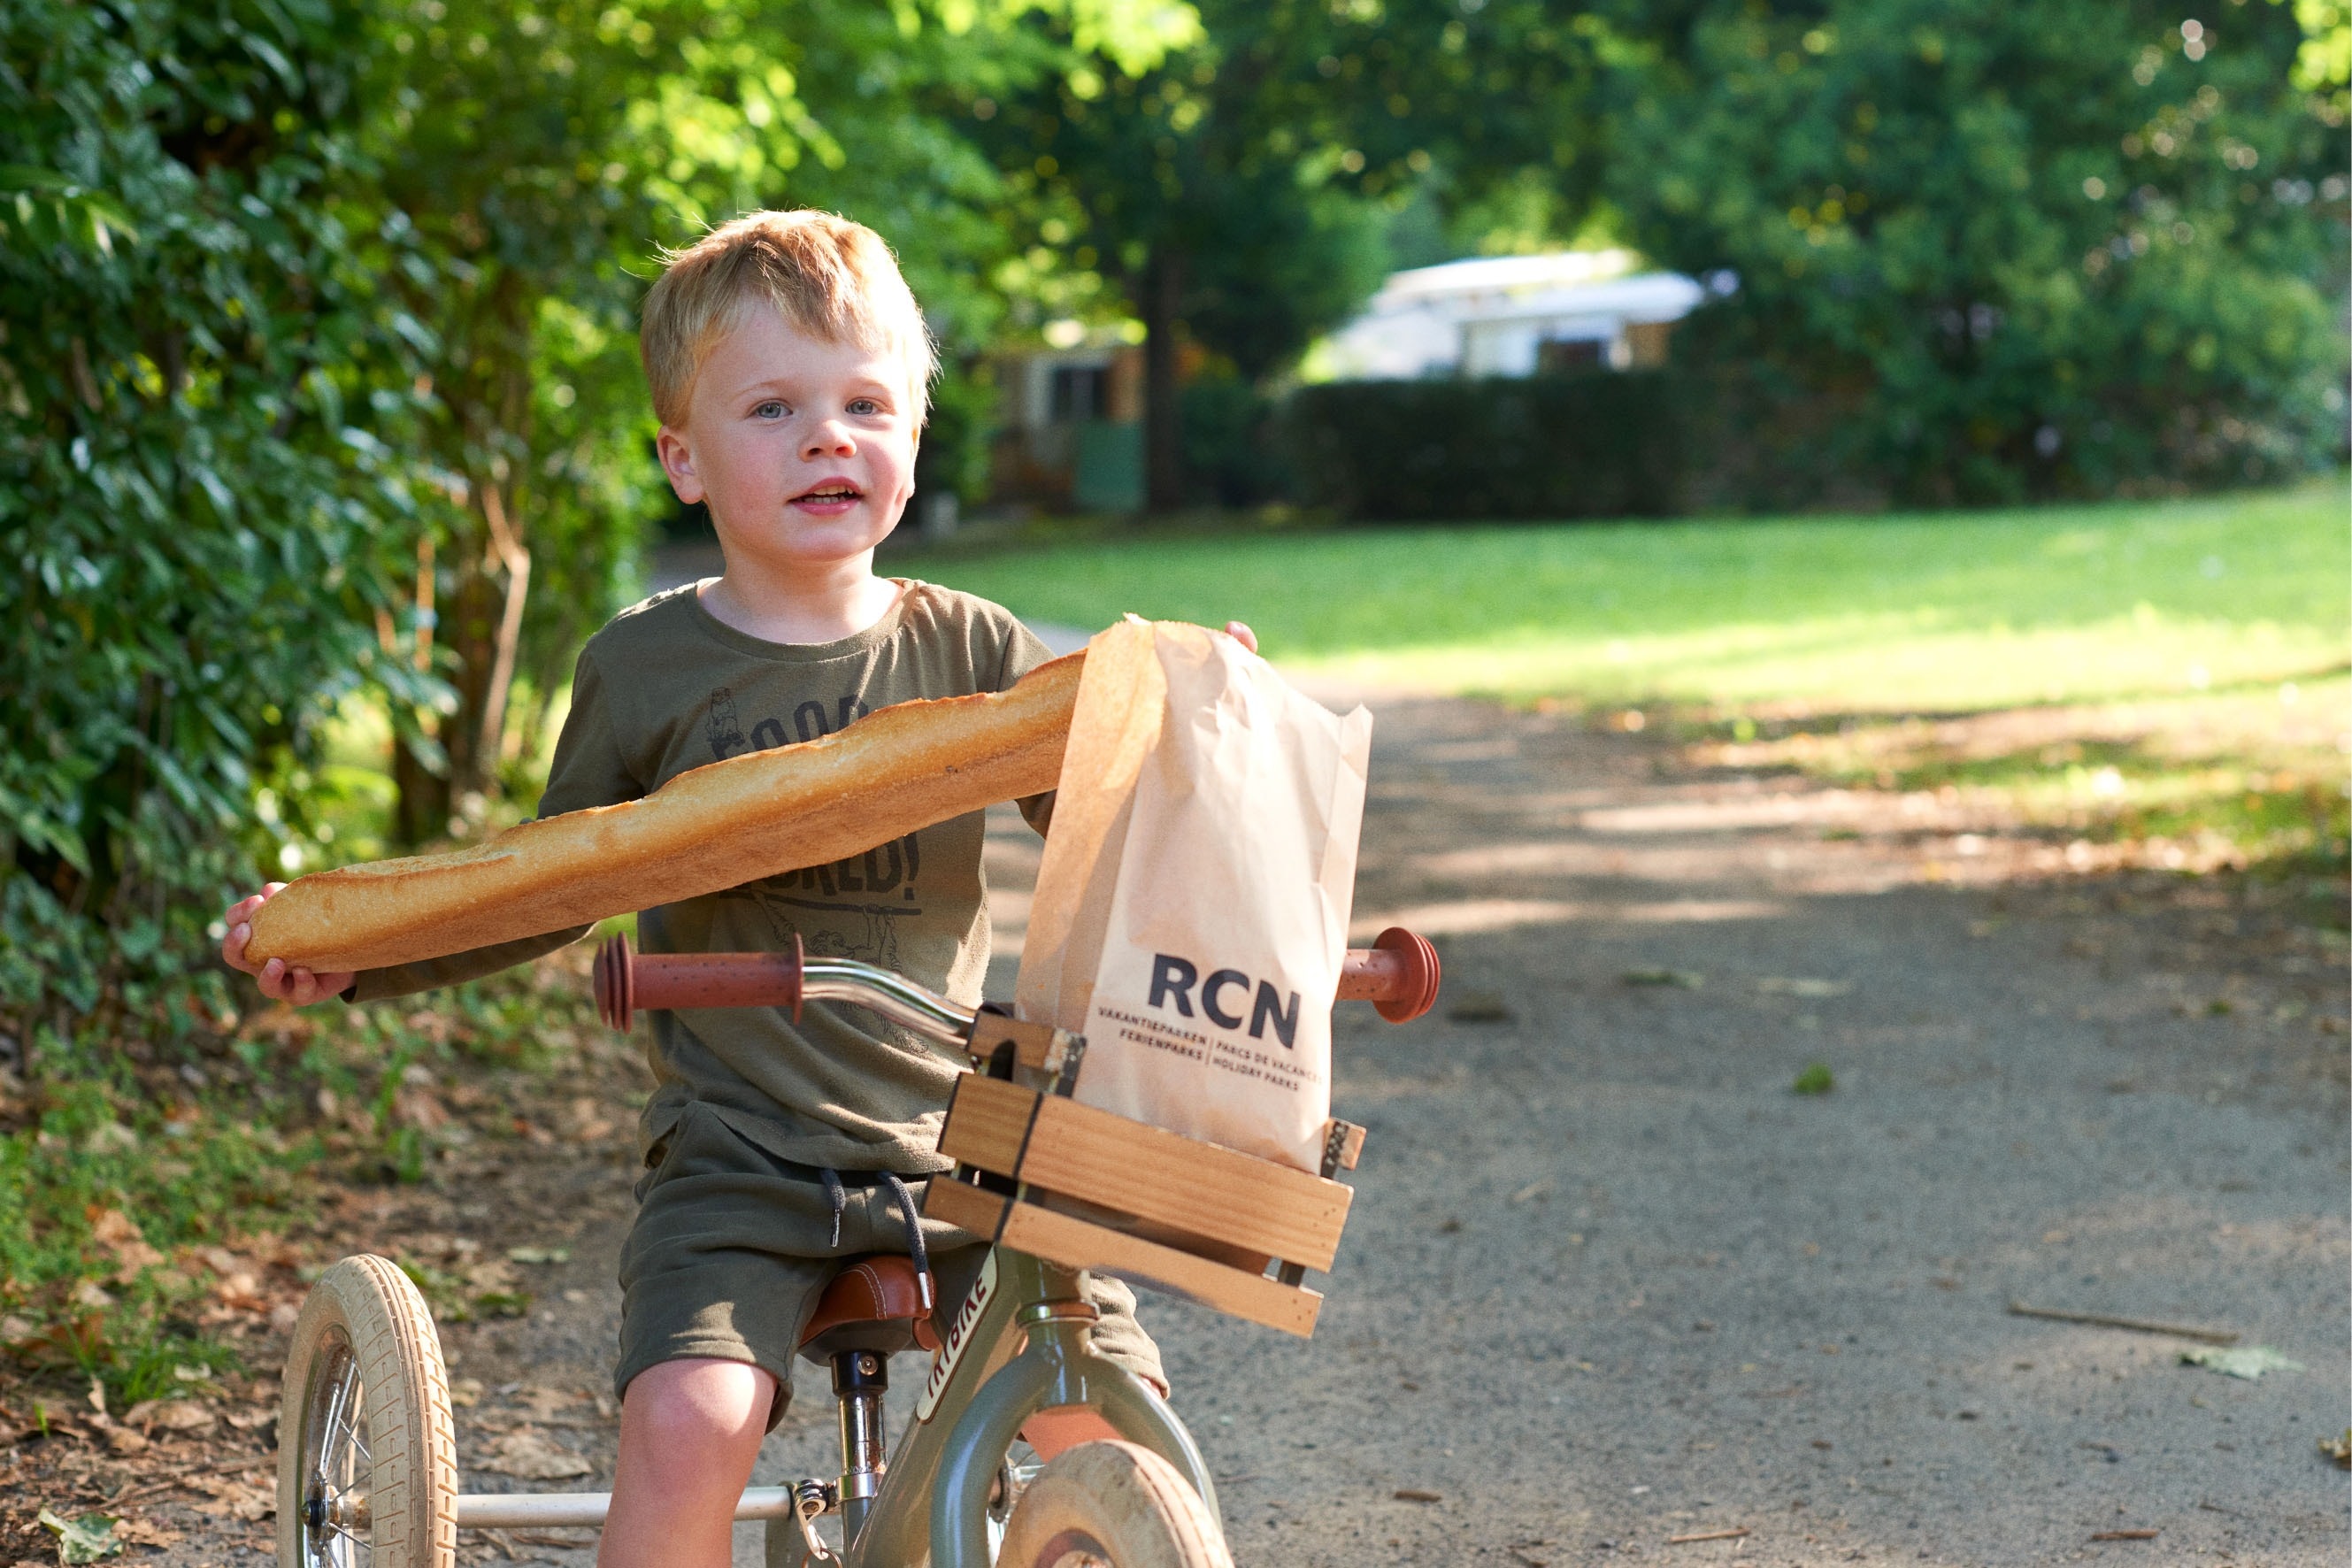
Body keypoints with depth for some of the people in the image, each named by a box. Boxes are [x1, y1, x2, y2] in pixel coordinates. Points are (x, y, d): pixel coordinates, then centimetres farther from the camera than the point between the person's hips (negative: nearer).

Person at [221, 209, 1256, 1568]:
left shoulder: (972, 652, 6)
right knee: (688, 1423, -26)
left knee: (1116, 1408, -15)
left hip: (957, 1147, 2)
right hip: (739, 1163, -1)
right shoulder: (644, 668, 3)